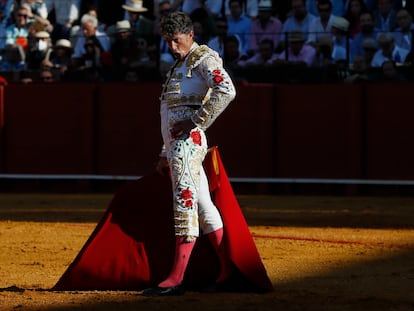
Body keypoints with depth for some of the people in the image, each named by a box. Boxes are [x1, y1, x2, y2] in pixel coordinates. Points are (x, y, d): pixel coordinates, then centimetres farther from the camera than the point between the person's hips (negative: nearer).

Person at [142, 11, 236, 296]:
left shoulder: (204, 58, -4)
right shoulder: (179, 65, 25)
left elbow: (226, 91, -22)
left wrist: (196, 121, -20)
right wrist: (166, 155, 27)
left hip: (188, 141, -10)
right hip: (176, 144, 10)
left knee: (185, 201, -16)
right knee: (202, 207, 10)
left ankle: (176, 279, -24)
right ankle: (229, 270, 12)